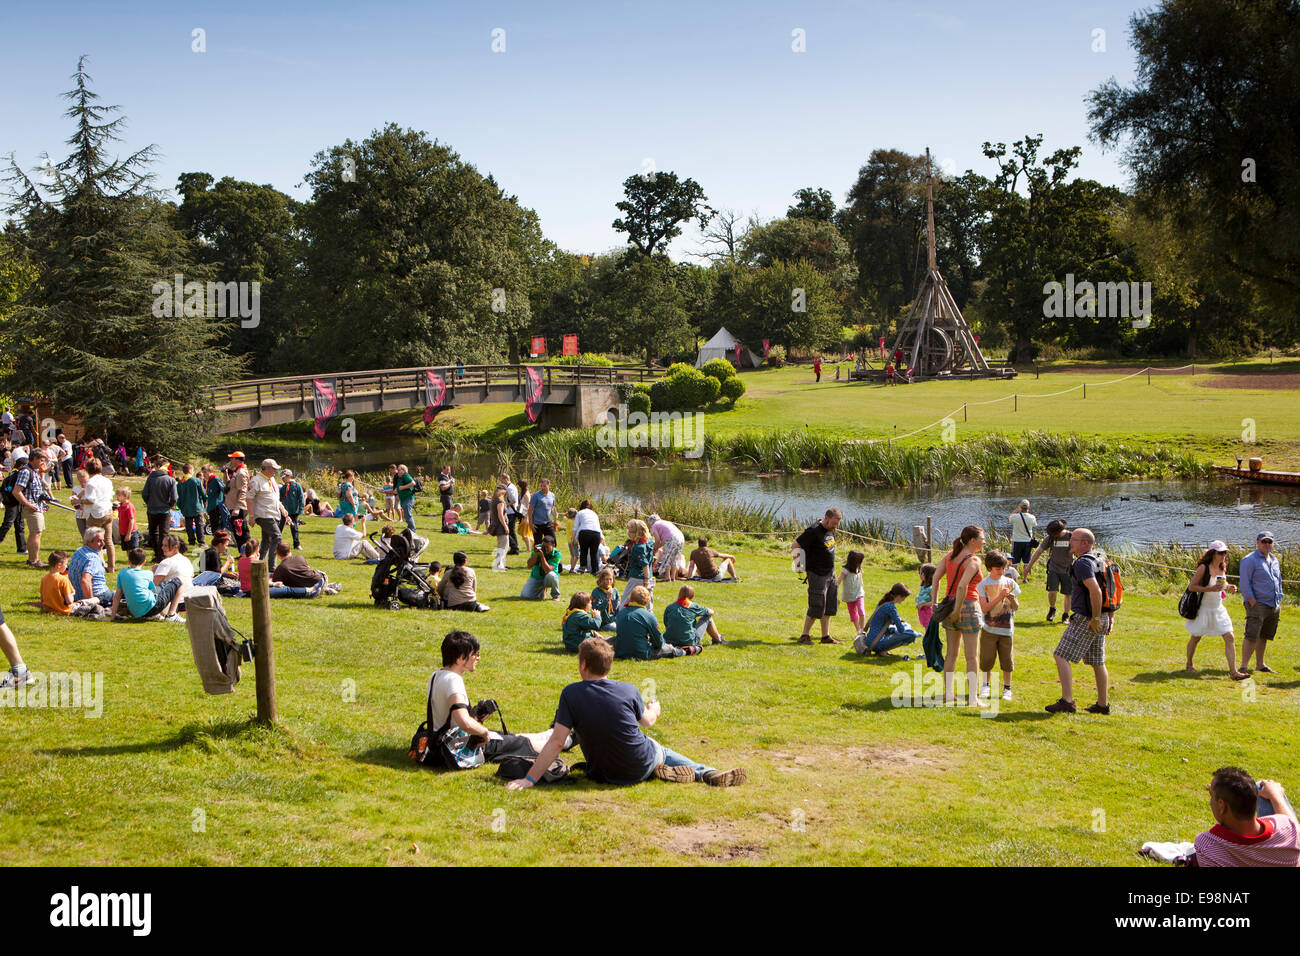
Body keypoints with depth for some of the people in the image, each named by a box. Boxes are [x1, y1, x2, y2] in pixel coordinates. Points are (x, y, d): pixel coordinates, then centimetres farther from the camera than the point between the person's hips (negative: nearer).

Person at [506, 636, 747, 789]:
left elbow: (556, 741, -18)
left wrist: (529, 779, -14)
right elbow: (647, 721, 9)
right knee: (661, 751, 34)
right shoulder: (628, 691, -10)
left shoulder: (571, 694, -15)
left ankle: (659, 771, 2)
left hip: (605, 774, 0)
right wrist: (654, 709, 33)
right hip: (642, 765, 0)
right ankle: (708, 773, 14)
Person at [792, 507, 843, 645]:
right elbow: (795, 545, -15)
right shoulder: (813, 531, -18)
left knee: (829, 607, 11)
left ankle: (826, 636, 18)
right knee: (817, 607, -7)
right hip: (817, 575, -8)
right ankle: (804, 636, 5)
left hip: (830, 573, 8)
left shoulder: (831, 530, 8)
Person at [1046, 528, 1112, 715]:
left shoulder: (1083, 563, -15)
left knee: (1061, 656, -8)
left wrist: (1095, 618, -22)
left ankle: (1067, 701, -14)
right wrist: (1108, 616, 21)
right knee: (1097, 662, 16)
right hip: (1099, 618, 10)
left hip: (1085, 619, -10)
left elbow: (1095, 590, -27)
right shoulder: (1097, 561, 16)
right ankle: (1103, 704, 21)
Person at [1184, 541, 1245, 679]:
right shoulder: (1203, 568, -16)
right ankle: (1189, 665, 33)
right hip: (1204, 609, -5)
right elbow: (1191, 586, -17)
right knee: (1195, 637, 12)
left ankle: (1233, 671, -5)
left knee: (1230, 638, -5)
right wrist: (1210, 589, -27)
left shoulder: (1222, 568, 4)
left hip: (1219, 609, 5)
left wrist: (1228, 587, -2)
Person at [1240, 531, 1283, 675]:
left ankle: (1260, 664, 23)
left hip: (1274, 606, 7)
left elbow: (1279, 580, 26)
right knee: (1251, 636, -14)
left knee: (1264, 636, 14)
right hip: (1258, 604, -7)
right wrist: (1252, 601, -17)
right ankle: (1244, 666, -13)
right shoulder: (1250, 560, -8)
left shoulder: (1274, 560, 17)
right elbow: (1245, 583, -12)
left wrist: (1279, 600, 17)